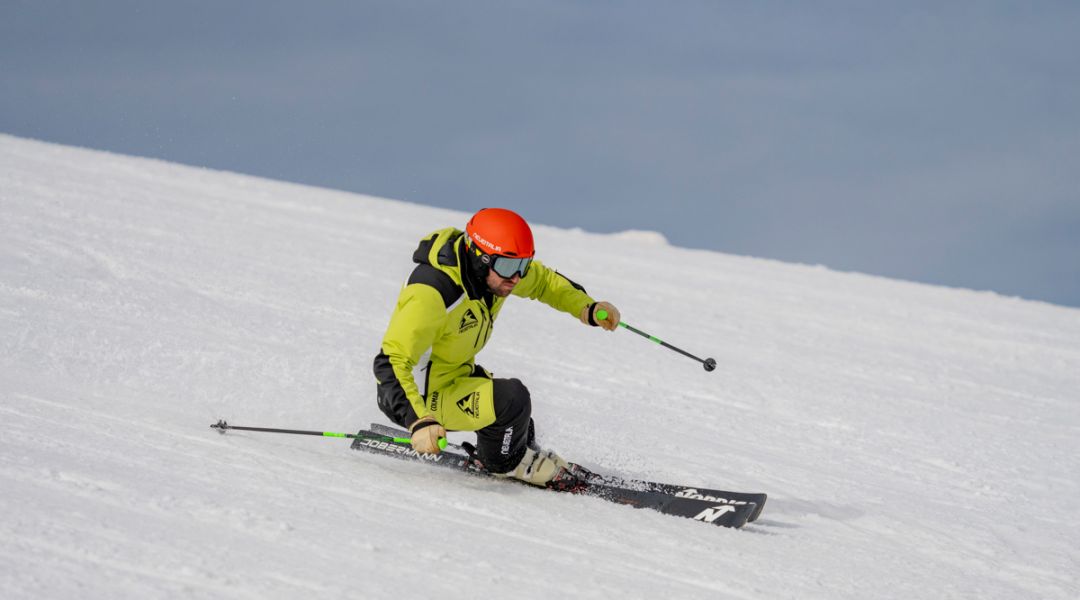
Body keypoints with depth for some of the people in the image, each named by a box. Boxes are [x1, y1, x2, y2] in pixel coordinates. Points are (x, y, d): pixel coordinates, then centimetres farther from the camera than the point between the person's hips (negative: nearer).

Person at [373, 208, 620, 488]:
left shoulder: (494, 268, -10)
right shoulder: (431, 294, -35)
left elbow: (543, 281, 10)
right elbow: (390, 363, -36)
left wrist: (587, 308, -7)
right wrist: (418, 421, -47)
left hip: (455, 373, 9)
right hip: (418, 394, -9)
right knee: (512, 399, -22)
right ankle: (504, 461, 5)